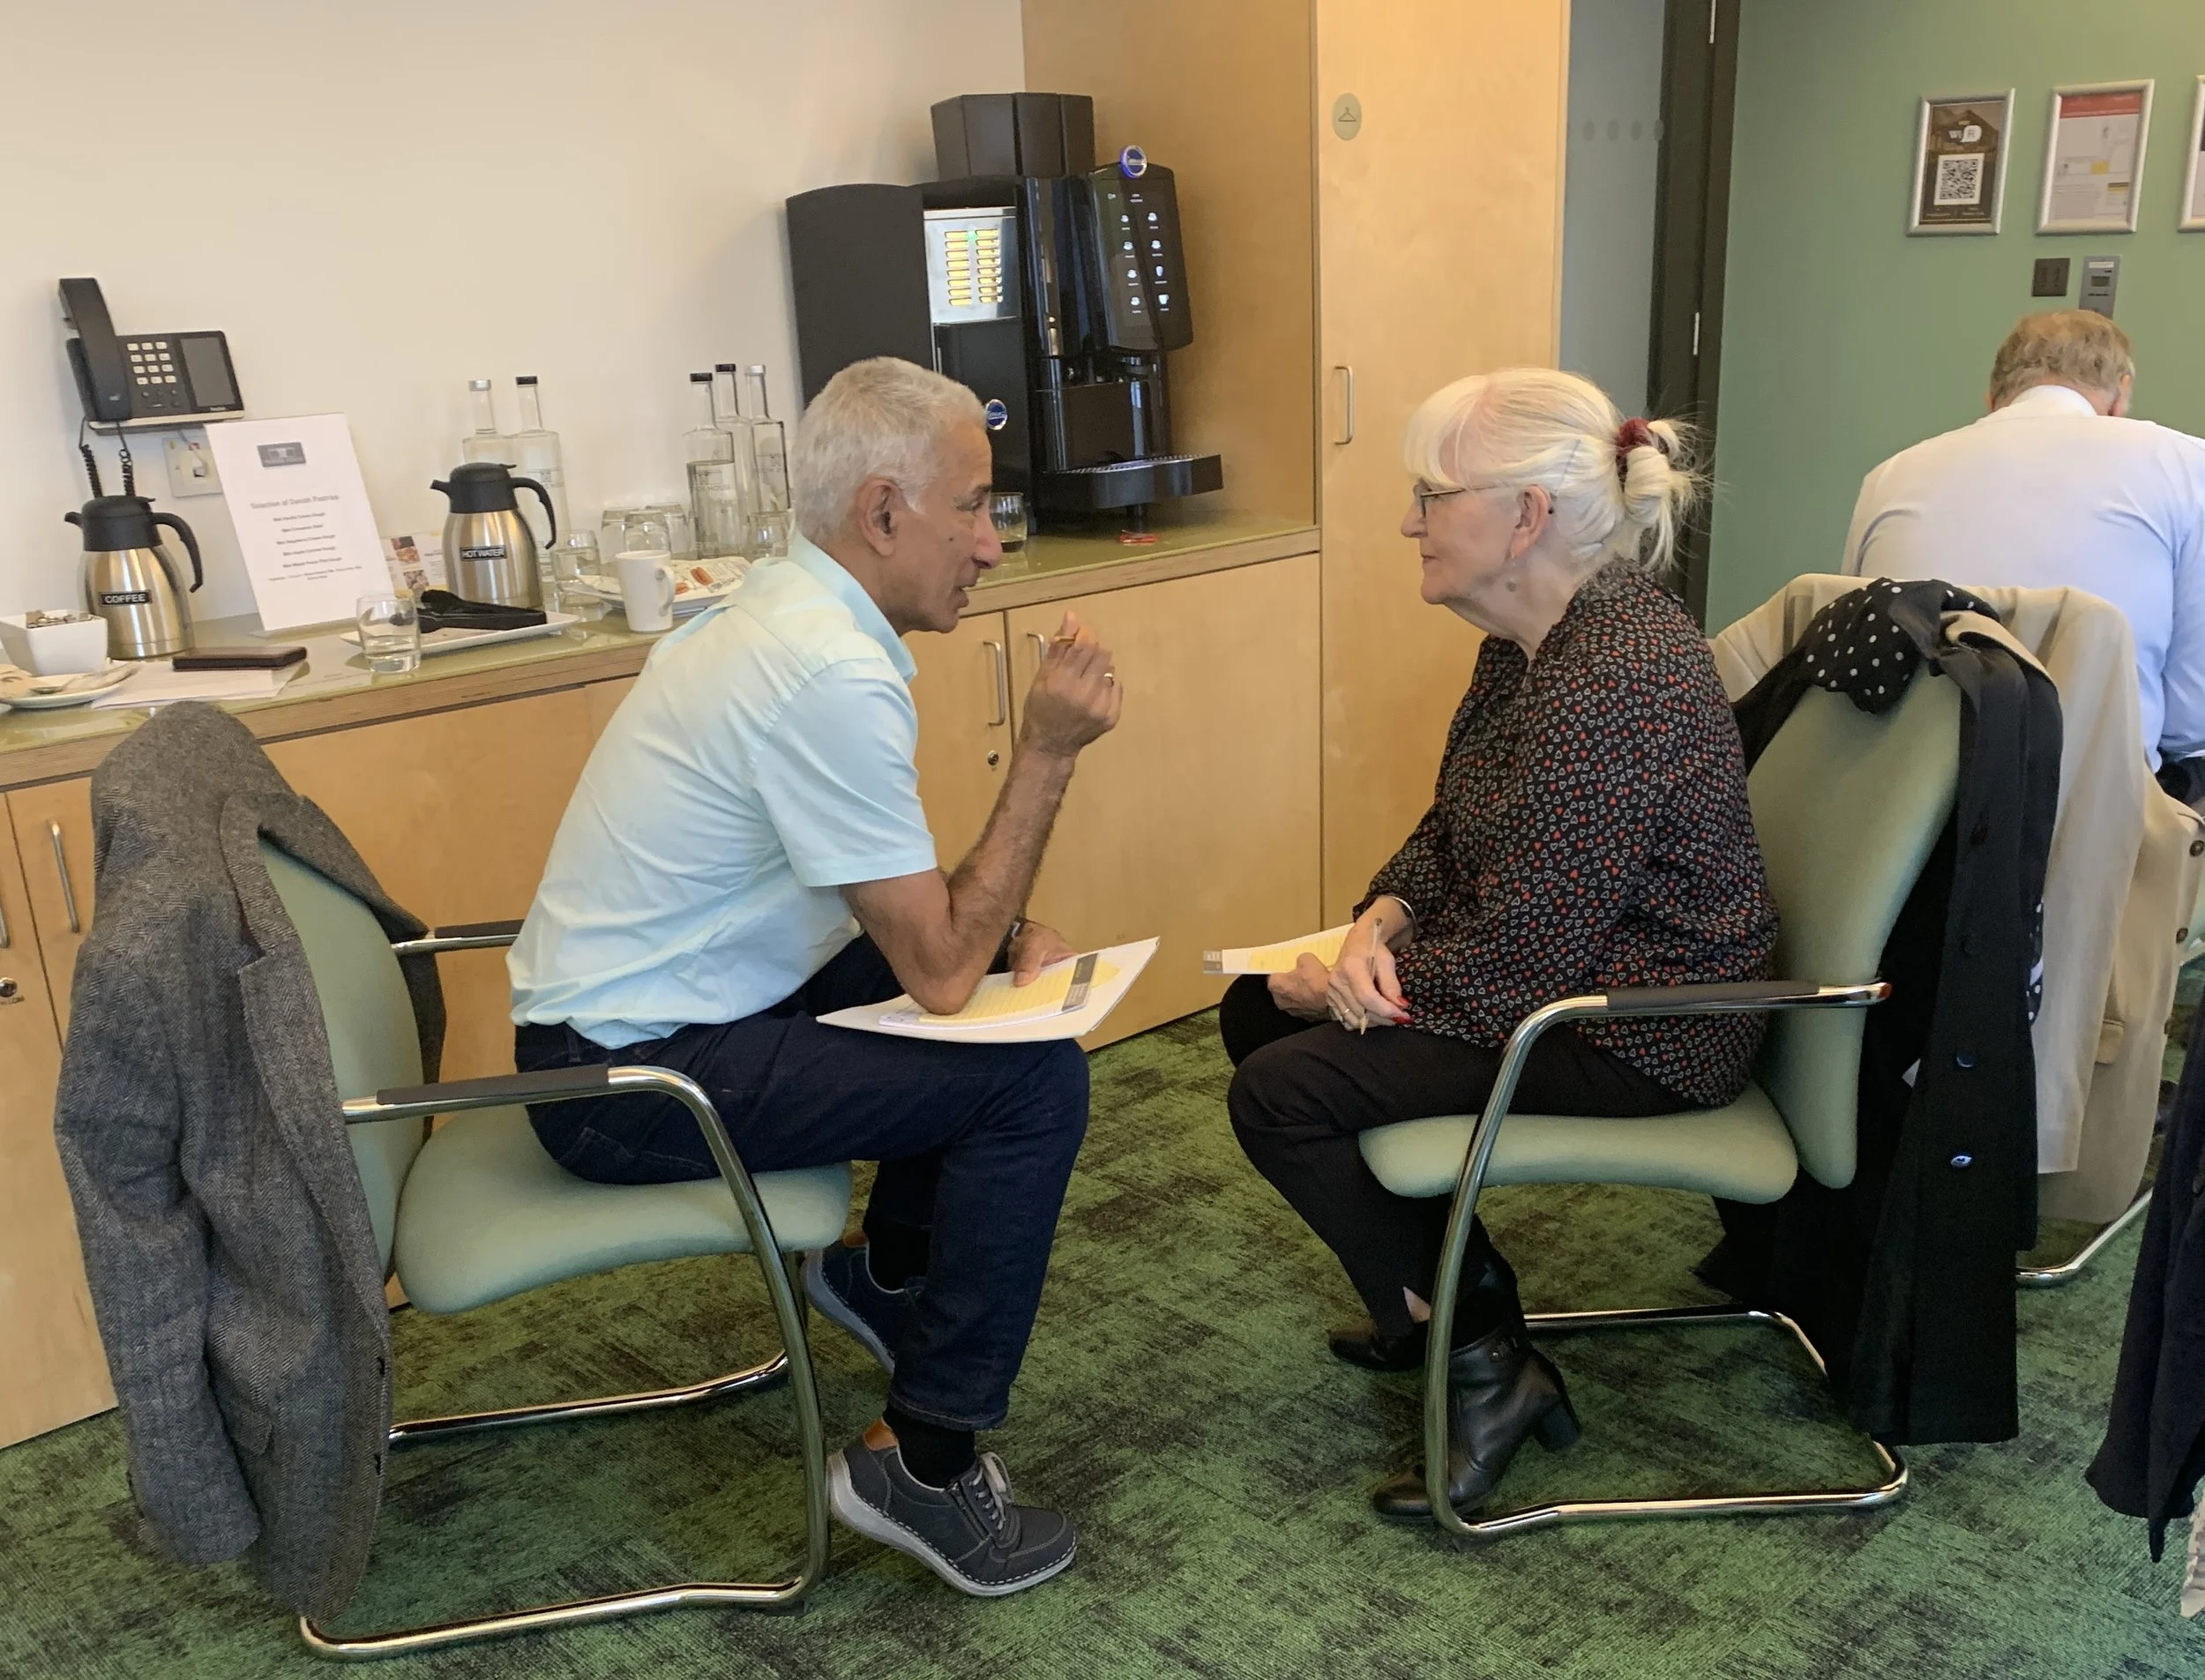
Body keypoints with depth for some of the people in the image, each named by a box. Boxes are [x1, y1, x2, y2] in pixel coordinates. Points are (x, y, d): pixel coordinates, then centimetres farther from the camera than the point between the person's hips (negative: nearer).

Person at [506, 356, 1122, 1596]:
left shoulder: (787, 610, 6)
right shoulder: (834, 678, -26)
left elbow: (912, 903, 16)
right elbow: (939, 971, -21)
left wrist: (1005, 930, -1)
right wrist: (1049, 752, -19)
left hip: (627, 1004, 10)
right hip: (629, 1079, -10)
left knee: (1010, 968, 13)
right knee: (1037, 1081, -16)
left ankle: (888, 1270, 30)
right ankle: (923, 1465, -3)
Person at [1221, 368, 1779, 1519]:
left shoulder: (1614, 680, -28)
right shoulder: (1529, 638, 3)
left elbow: (1516, 960, -27)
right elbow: (1450, 832, 11)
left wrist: (1334, 991, -14)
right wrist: (1379, 925, -9)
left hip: (1640, 1029, -10)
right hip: (1557, 961, 10)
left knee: (1282, 1093, -16)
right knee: (1255, 1010, 9)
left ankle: (1486, 1367, 0)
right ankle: (1449, 1288, 20)